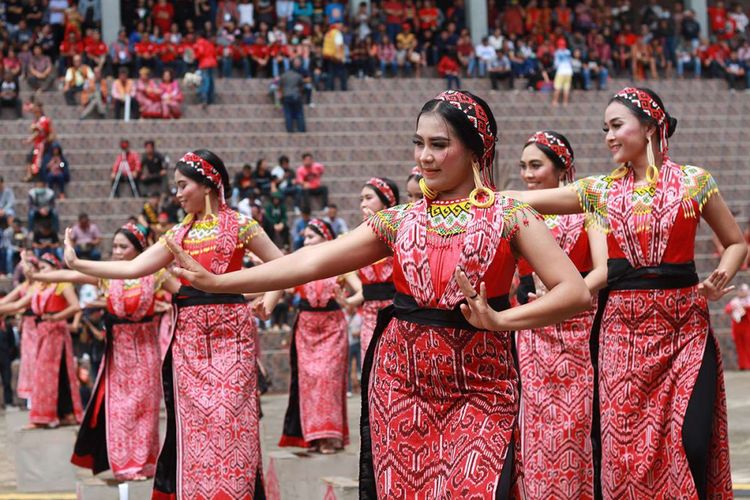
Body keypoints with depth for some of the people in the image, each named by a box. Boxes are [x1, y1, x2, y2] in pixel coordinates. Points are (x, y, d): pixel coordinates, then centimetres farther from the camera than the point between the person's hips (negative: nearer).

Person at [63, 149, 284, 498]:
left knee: (229, 417, -7)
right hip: (188, 337, 5)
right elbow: (133, 268, 8)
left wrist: (270, 300, -9)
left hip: (229, 332, -5)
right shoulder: (179, 234, 13)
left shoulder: (239, 224, 0)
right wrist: (76, 265, 4)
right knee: (192, 419, 3)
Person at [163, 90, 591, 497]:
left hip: (480, 387, -3)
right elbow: (311, 262, 3)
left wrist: (500, 320, -21)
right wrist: (216, 282, -3)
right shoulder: (400, 221, 8)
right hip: (400, 381, 3)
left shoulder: (508, 216, -1)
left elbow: (576, 292, -9)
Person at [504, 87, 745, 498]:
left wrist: (722, 276, -8)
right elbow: (524, 200, 4)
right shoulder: (601, 190, 8)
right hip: (622, 328, 2)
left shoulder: (692, 181, 3)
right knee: (624, 442, 1)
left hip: (683, 327, -2)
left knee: (690, 442, -11)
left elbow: (735, 243, 11)